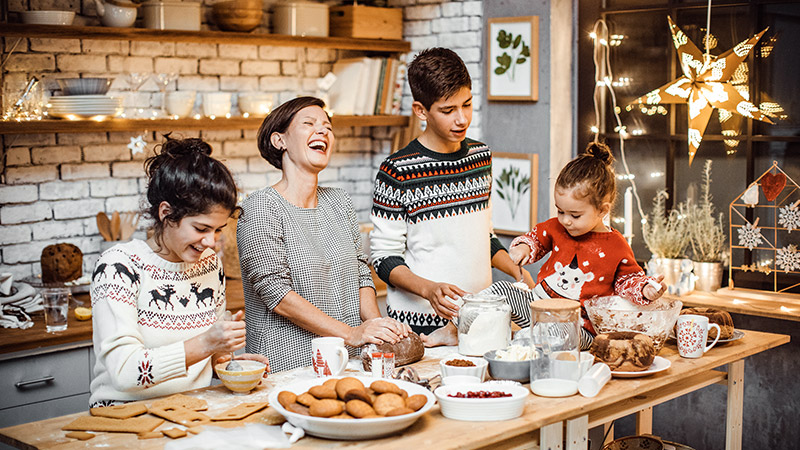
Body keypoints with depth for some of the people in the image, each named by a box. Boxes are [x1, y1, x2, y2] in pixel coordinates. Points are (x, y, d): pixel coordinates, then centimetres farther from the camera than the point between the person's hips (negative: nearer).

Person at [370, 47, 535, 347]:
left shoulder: (481, 156, 11)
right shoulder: (398, 171, -9)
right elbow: (384, 257, -8)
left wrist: (517, 271, 7)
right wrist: (429, 289, -22)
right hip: (419, 320, -6)